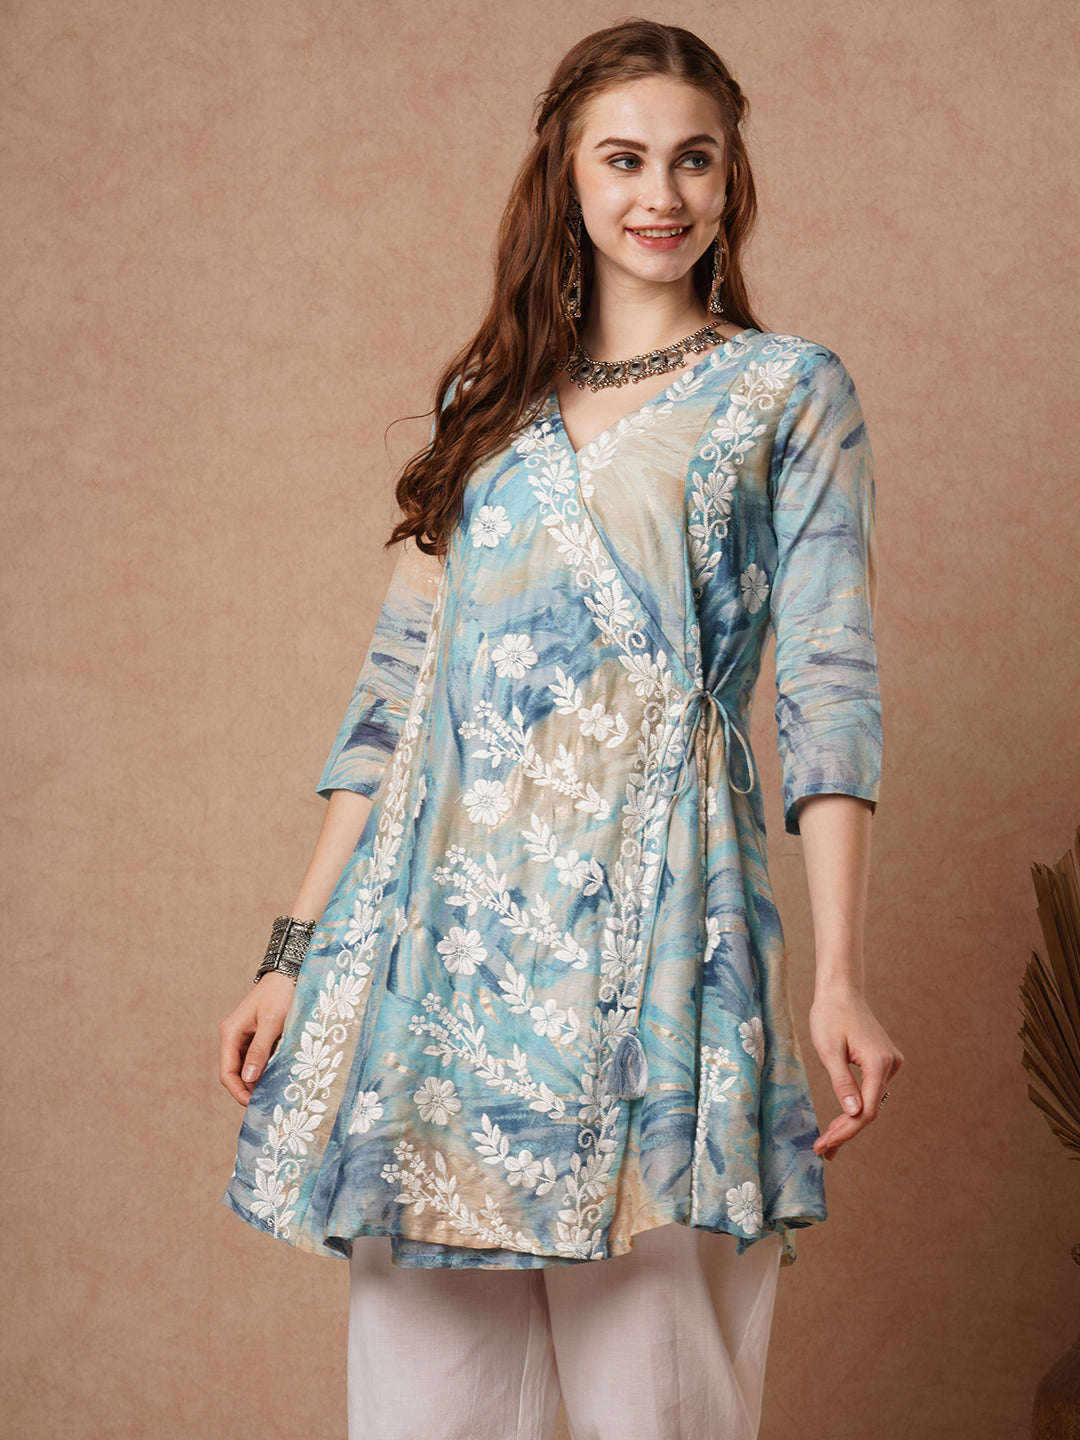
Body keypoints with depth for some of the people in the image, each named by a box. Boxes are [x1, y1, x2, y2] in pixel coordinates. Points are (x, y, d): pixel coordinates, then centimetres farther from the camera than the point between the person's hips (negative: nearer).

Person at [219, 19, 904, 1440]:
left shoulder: (789, 391, 7)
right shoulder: (488, 400, 17)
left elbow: (828, 684, -2)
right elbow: (399, 681, 15)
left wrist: (840, 979, -12)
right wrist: (296, 951, 10)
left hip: (651, 913, -3)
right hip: (441, 921, 3)